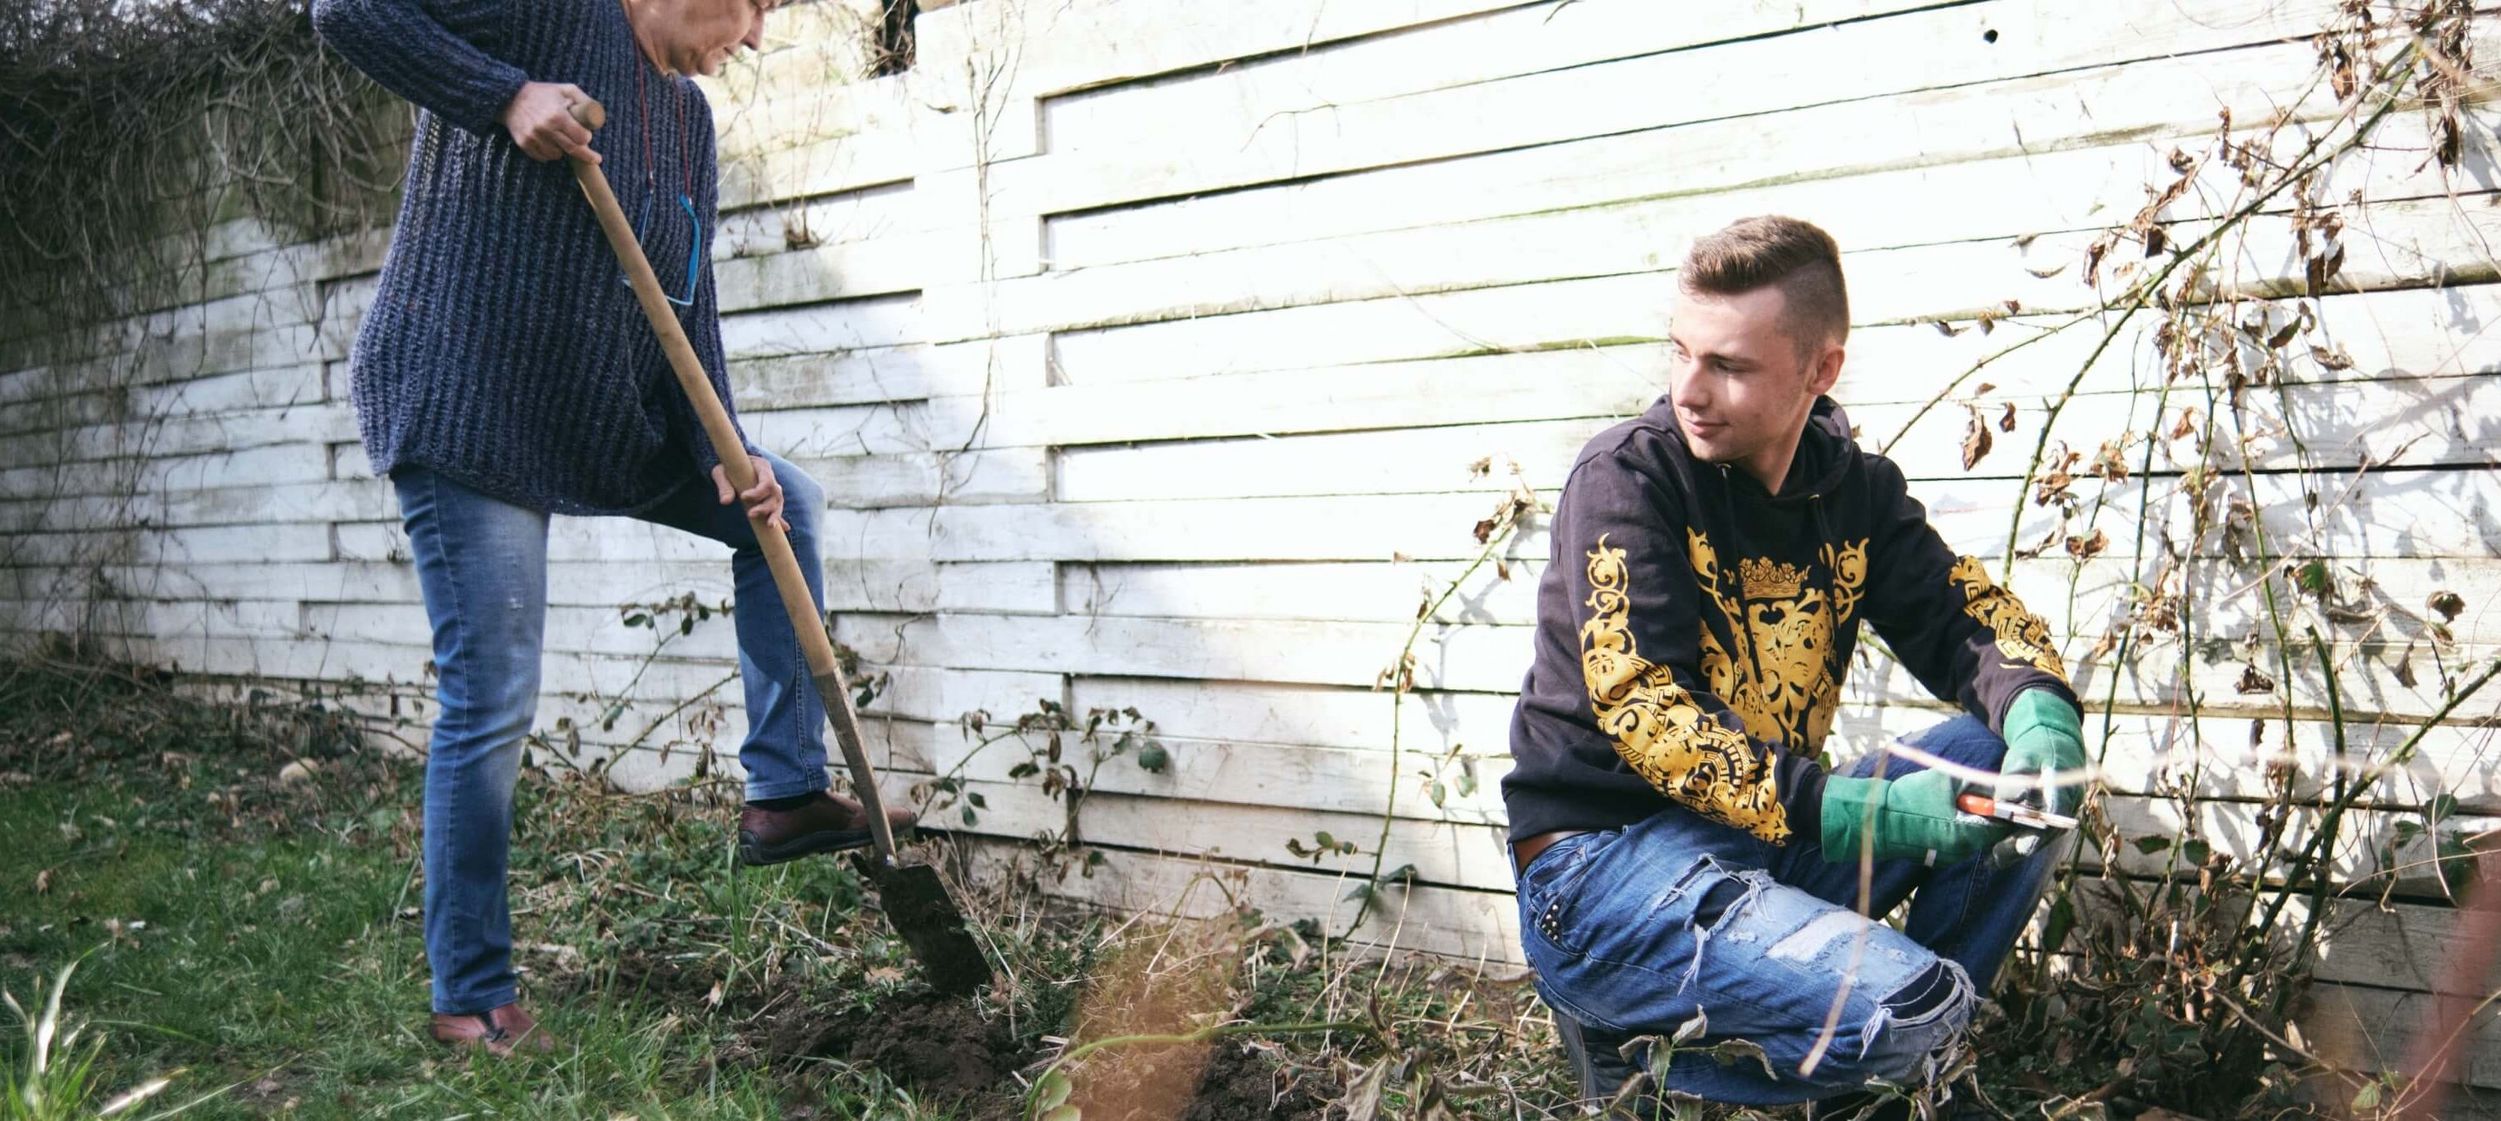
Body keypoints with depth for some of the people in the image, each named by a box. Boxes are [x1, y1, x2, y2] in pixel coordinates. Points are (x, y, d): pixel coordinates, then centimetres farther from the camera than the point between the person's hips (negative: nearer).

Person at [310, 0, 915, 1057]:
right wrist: (505, 97, -24)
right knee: (489, 708, -6)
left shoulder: (689, 115, 12)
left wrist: (724, 453, -4)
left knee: (783, 503, 13)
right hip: (466, 408, -8)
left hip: (608, 420, 9)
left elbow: (687, 301, 8)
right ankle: (470, 1001, 8)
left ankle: (784, 794, 13)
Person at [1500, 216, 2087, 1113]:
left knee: (2019, 764, -5)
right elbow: (1647, 714, -21)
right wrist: (1852, 817, -30)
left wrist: (2039, 712, -19)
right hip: (1603, 868, -7)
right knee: (1905, 1008, -27)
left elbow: (1967, 617, 6)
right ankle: (1641, 1044, -2)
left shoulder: (1856, 490, 7)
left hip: (1774, 842, 7)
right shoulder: (1627, 478, -12)